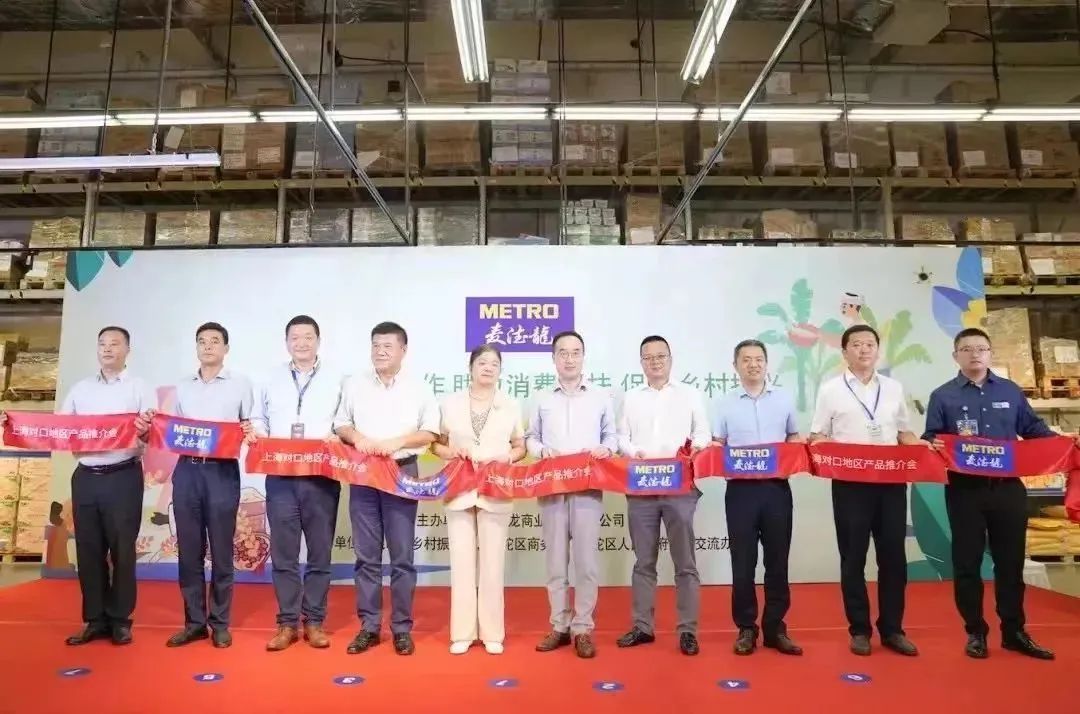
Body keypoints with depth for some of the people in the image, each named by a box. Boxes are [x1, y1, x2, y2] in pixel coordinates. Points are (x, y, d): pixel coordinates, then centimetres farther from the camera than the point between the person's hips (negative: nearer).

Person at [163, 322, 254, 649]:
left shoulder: (240, 383, 5)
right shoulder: (183, 387, 16)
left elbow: (250, 427, 4)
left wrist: (249, 434, -18)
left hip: (222, 471, -3)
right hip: (186, 470, 4)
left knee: (221, 551, 2)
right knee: (189, 550, 7)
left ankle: (220, 623, 13)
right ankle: (194, 621, 18)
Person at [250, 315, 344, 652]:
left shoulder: (336, 380, 6)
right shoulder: (272, 380, 14)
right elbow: (258, 420, 15)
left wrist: (338, 436, -17)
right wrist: (256, 433, -6)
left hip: (321, 477, -1)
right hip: (280, 477, 2)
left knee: (320, 552, 6)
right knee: (283, 552, 5)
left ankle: (314, 621, 18)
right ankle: (287, 623, 17)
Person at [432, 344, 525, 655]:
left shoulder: (511, 406, 6)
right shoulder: (451, 403, 6)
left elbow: (520, 447, 9)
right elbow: (436, 443, 9)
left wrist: (507, 457, -10)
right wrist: (450, 452, -11)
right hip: (459, 490, 0)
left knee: (492, 563, 4)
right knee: (462, 562, 4)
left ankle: (492, 632, 15)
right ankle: (462, 632, 15)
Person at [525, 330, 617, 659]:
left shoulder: (601, 398, 10)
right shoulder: (543, 400, 11)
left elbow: (613, 435, 9)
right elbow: (530, 437, 13)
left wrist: (606, 448, -12)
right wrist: (541, 450, -8)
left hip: (588, 487, -1)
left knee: (586, 560, -2)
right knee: (555, 560, 6)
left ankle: (583, 629, 8)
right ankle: (559, 626, 17)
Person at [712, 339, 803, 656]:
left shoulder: (784, 398, 8)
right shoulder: (726, 403, 5)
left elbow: (794, 438, 13)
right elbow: (717, 446, 5)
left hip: (777, 487, 1)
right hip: (740, 489, -1)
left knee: (777, 560, 7)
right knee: (743, 562, 4)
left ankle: (775, 628, 19)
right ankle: (746, 628, 16)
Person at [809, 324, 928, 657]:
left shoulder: (894, 388, 11)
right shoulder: (831, 389, 2)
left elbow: (903, 431, 15)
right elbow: (817, 436, 2)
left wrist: (919, 445, -4)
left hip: (892, 481, 3)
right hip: (850, 483, -3)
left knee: (893, 555, 8)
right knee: (853, 557, 5)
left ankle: (892, 629, 21)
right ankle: (859, 629, 16)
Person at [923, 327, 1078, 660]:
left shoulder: (1010, 391, 9)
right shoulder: (942, 396, 1)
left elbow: (1034, 428, 12)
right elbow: (931, 440, -2)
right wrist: (935, 447, -23)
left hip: (1008, 488, 2)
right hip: (965, 490, -2)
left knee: (1011, 561, 10)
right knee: (967, 563, 6)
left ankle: (1014, 632, 23)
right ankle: (975, 632, 19)